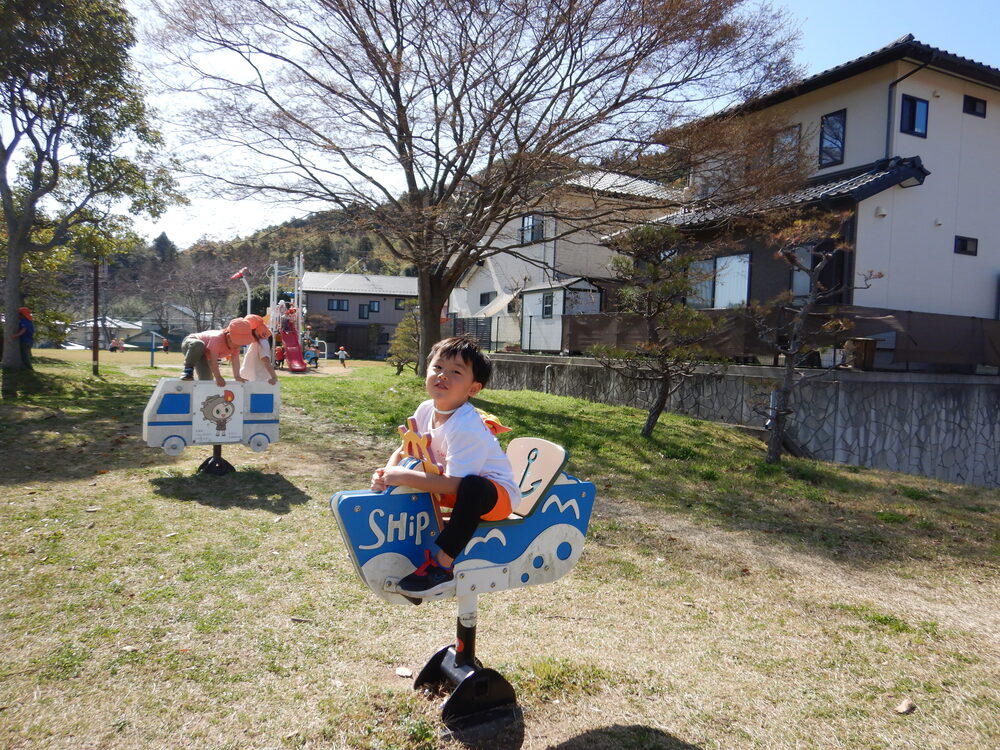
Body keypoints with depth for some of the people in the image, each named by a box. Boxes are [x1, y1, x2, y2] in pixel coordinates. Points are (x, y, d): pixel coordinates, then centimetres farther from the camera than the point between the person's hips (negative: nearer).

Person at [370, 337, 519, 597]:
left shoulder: (467, 427, -30)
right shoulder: (426, 410, -6)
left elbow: (455, 484, -33)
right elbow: (405, 449, 5)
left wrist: (403, 477, -31)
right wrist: (387, 473, -16)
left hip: (497, 494, -8)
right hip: (453, 482, 8)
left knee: (472, 488, -41)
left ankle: (442, 566, -26)